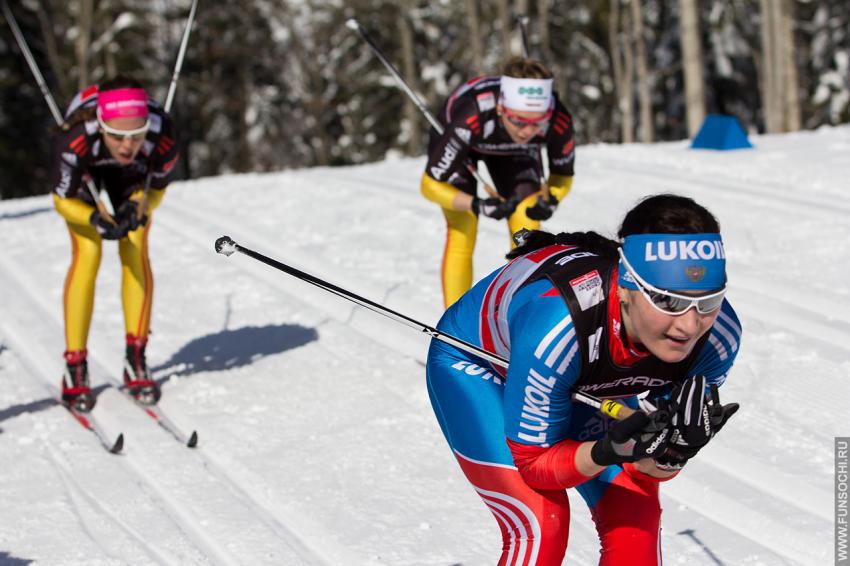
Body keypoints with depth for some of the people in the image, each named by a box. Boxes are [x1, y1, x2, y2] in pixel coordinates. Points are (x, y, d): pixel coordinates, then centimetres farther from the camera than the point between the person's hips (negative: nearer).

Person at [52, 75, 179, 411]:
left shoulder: (163, 139, -38)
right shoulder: (75, 140, -43)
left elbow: (157, 189, -16)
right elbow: (62, 200, -25)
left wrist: (139, 207, -37)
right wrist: (97, 219, -42)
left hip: (130, 177, 2)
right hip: (82, 173, -2)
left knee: (136, 251, -11)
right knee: (87, 253, -14)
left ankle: (136, 360, -1)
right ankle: (75, 368, -7)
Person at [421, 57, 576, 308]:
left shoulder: (559, 121, -37)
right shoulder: (469, 120, -46)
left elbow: (563, 174, -13)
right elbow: (431, 184, -32)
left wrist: (551, 198, -35)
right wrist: (478, 206, -47)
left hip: (513, 149, 3)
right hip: (458, 144, -2)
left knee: (528, 236, -11)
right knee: (462, 235, -16)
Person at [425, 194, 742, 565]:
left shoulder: (719, 335, -30)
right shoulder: (554, 329, -44)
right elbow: (533, 462, -28)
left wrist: (669, 455, -41)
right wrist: (611, 451, -46)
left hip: (584, 383, 5)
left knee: (635, 521, -8)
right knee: (541, 527, -22)